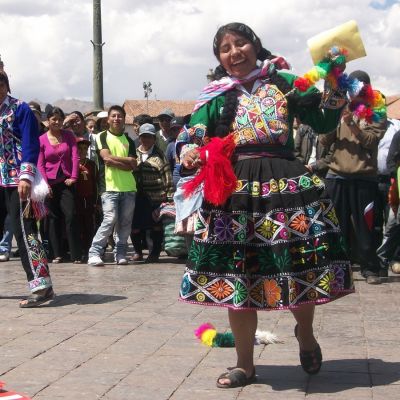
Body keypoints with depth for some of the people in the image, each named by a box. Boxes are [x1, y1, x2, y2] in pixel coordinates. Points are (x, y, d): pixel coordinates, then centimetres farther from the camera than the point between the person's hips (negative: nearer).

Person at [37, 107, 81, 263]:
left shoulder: (69, 135, 6)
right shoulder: (41, 140, 2)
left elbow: (75, 156, 0)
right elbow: (40, 164, -1)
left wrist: (73, 177, -9)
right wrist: (45, 184, -9)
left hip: (66, 181, 0)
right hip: (50, 183, 0)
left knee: (71, 215, -9)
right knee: (53, 218, 4)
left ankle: (76, 255, -6)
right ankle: (57, 254, 10)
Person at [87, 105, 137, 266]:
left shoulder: (128, 140, 15)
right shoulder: (102, 137, 5)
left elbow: (133, 165, 3)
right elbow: (106, 157, -11)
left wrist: (114, 161, -8)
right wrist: (125, 160, -4)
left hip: (128, 187, 4)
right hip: (109, 186, -4)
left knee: (125, 222, 4)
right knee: (110, 220, -13)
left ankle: (120, 253, 14)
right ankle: (94, 253, -7)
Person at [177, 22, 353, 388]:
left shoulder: (282, 81, 11)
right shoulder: (216, 96, 11)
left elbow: (324, 123, 11)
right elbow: (192, 135, 2)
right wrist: (190, 152, -20)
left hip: (286, 183, 0)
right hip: (233, 190, 1)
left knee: (305, 266, -6)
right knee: (237, 279, 4)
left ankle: (305, 332, 29)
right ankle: (245, 365, 21)